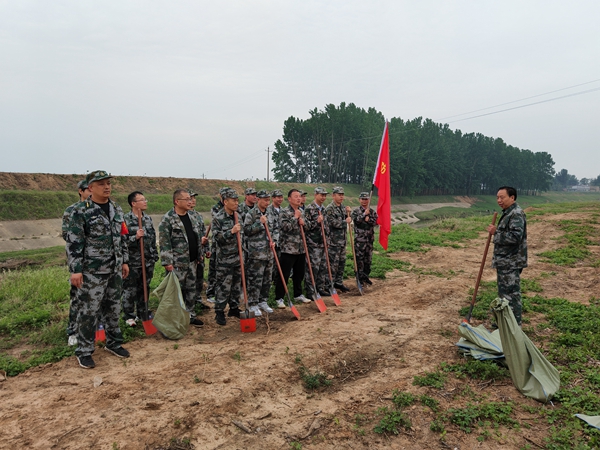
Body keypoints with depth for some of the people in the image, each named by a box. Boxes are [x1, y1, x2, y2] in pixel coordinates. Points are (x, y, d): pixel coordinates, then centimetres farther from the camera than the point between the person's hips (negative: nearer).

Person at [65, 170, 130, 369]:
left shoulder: (116, 209, 9)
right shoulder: (81, 211, -10)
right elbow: (73, 242, -13)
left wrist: (125, 261, 14)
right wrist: (75, 270, -16)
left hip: (115, 269, 6)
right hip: (91, 271, -6)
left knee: (113, 308, 15)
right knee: (88, 311, 2)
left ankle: (113, 342, 30)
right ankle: (84, 351, 15)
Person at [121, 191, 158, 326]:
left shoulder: (148, 218, 9)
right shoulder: (125, 220, -12)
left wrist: (155, 255, 15)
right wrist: (135, 237, -27)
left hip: (148, 261, 6)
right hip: (132, 262, -6)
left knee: (144, 288, 15)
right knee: (130, 290, 5)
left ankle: (142, 313, 29)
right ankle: (129, 316, 19)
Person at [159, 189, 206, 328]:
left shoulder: (192, 217, 9)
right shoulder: (167, 219, -13)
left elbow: (198, 237, 19)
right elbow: (164, 242, -16)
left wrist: (200, 254, 16)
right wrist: (167, 262, -19)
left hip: (192, 261, 7)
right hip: (177, 263, -7)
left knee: (191, 289, 14)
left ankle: (191, 315, 26)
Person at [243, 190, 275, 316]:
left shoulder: (269, 215, 14)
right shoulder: (251, 214, -7)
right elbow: (246, 230, -13)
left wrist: (273, 241, 2)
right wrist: (260, 223, -18)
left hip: (269, 252, 7)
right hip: (256, 253, -7)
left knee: (267, 279, 13)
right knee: (255, 280, -3)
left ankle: (263, 301, 26)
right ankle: (253, 305, 9)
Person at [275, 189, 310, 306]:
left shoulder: (301, 212, 13)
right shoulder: (285, 212, -9)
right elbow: (286, 227, -21)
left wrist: (303, 223, -1)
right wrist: (295, 217, -13)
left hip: (300, 249, 7)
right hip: (288, 249, -7)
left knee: (299, 273, 16)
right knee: (284, 275, -2)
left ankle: (298, 294, 32)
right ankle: (279, 298, 8)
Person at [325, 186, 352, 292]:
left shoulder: (343, 207, 13)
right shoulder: (330, 208, -13)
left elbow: (348, 219, 20)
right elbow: (333, 223, -20)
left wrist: (348, 213, 0)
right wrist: (346, 222, -8)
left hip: (343, 240, 8)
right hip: (334, 241, -8)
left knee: (342, 262, 14)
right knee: (333, 263, -3)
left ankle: (339, 282, 25)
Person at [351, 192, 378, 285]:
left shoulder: (372, 211, 9)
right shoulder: (356, 211, -2)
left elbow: (376, 222, -3)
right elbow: (356, 220, -19)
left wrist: (368, 219, -17)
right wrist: (364, 214, -20)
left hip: (370, 238, 4)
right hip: (359, 239, -4)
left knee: (368, 258, 11)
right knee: (359, 258, -2)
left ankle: (366, 276, 24)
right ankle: (360, 277, 7)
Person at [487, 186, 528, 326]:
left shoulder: (517, 214, -17)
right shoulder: (508, 213, 16)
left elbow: (515, 236, -29)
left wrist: (496, 232, -21)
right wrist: (496, 231, 12)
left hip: (511, 263, -11)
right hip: (504, 262, 11)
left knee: (511, 294, -4)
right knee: (504, 292, 18)